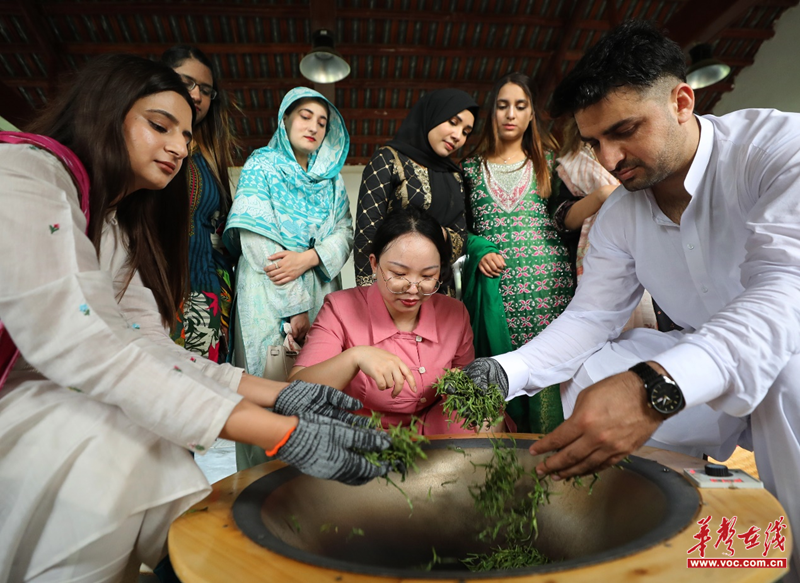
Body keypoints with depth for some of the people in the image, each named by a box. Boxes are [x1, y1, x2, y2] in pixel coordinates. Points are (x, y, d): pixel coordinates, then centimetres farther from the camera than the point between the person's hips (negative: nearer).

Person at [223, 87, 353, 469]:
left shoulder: (331, 179, 17)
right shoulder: (262, 166, 4)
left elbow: (345, 233, 6)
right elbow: (256, 237, -8)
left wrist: (308, 258, -15)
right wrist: (295, 306, -14)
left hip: (321, 293, 4)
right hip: (269, 298, -3)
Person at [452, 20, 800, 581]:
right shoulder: (617, 218, -5)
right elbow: (590, 317, -4)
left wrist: (655, 386, -53)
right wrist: (504, 371, -21)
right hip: (697, 358, 6)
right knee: (593, 367, -8)